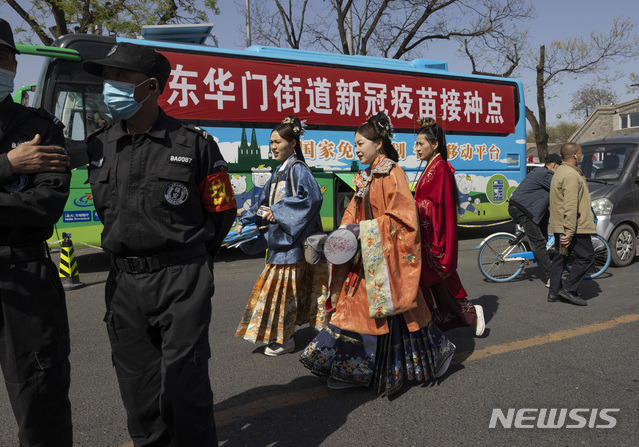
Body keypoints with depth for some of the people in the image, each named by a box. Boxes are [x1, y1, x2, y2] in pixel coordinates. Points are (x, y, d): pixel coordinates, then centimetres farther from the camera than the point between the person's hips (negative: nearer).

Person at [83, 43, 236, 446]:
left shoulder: (195, 144, -6)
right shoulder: (98, 146, 7)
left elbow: (222, 211, 2)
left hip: (181, 281, -5)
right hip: (124, 282, 5)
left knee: (183, 390, -1)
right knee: (139, 392, 15)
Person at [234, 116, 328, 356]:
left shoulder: (298, 169, -10)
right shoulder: (279, 171, 17)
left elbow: (311, 197, -24)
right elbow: (263, 202, 23)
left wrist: (278, 211, -21)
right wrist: (244, 222, 18)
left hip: (292, 238, -9)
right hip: (279, 237, 9)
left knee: (284, 285, -5)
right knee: (279, 285, 13)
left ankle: (284, 339, 7)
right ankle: (280, 336, 25)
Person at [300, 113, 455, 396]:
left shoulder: (392, 174, -13)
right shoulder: (366, 177, 13)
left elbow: (402, 218, -19)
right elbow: (354, 211, 18)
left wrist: (365, 229, -20)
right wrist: (346, 231, -1)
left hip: (386, 256, -8)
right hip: (366, 256, 8)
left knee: (389, 310, 1)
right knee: (357, 307, 9)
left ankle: (438, 351, 23)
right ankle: (355, 371, 21)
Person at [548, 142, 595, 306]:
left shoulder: (560, 171, 17)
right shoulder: (571, 175, -17)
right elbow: (570, 206, -24)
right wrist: (569, 231, -27)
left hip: (559, 225, 10)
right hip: (575, 226, -10)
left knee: (561, 257, 13)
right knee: (587, 256, -1)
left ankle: (554, 292, 16)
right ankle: (568, 288, -2)